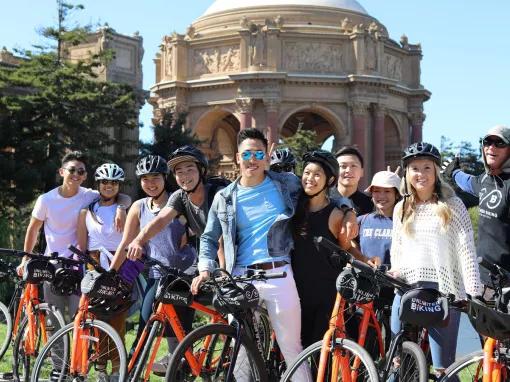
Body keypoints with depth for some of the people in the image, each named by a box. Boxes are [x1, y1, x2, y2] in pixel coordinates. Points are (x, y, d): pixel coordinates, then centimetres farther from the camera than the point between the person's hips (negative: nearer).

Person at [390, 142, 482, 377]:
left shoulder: (452, 205, 1)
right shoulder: (401, 208, 14)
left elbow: (466, 250, -5)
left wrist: (474, 293, -12)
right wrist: (396, 272, 3)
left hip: (443, 289, -4)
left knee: (443, 366, -2)